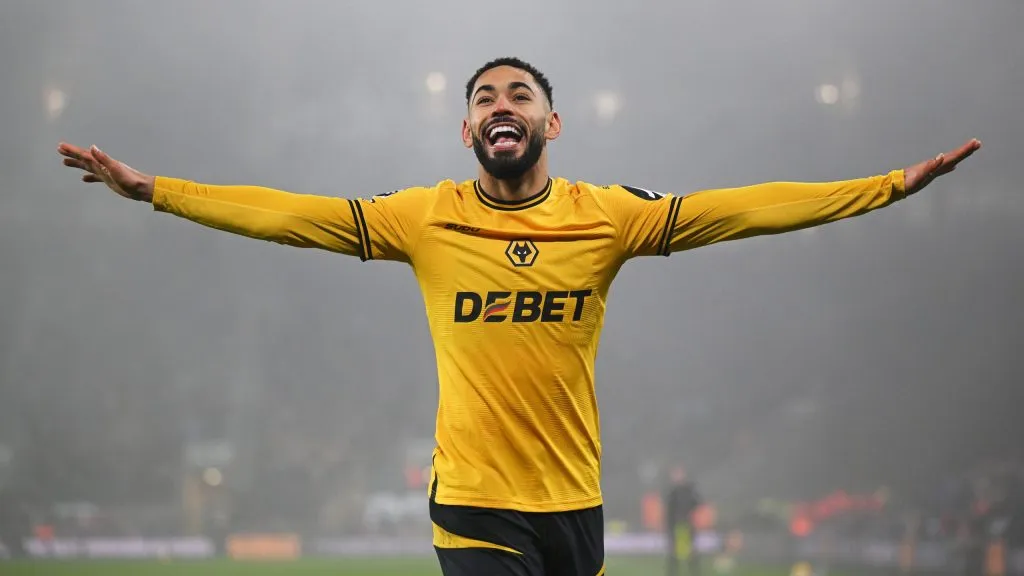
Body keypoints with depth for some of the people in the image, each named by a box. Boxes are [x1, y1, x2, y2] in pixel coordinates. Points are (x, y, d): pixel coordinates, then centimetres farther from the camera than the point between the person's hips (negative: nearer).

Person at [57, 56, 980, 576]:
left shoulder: (607, 215, -1)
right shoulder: (427, 218, -2)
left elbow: (742, 209, -4)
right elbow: (289, 214, -4)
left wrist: (894, 184, -8)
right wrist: (150, 188, -9)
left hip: (575, 500, 2)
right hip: (474, 501, -2)